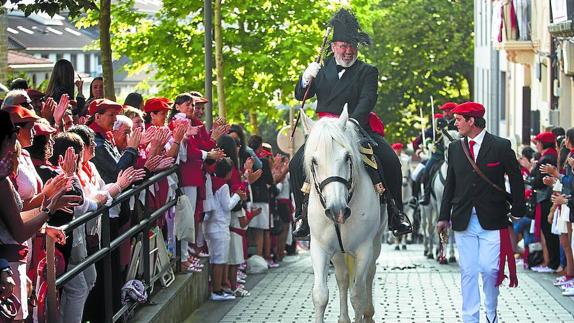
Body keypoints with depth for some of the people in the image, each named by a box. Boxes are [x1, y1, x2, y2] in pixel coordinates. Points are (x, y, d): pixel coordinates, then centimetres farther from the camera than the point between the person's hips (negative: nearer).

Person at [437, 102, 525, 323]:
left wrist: (517, 212, 0)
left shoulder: (501, 146, -3)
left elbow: (516, 180, 3)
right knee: (468, 271, 3)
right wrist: (444, 217, 9)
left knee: (489, 269, -6)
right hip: (463, 220, 3)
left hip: (492, 221, -3)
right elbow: (450, 185, 13)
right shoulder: (455, 148, 9)